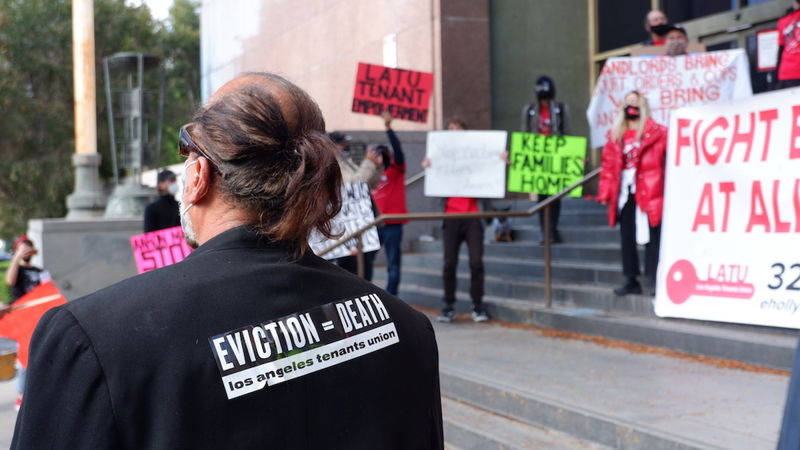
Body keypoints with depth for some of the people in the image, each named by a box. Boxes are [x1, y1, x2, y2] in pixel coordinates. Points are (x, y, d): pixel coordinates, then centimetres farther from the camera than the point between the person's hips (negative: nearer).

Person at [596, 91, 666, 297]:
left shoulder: (657, 133, 0)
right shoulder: (615, 136, 14)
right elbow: (608, 166, 11)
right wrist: (606, 192, 4)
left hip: (649, 192, -5)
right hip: (624, 193, 5)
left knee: (651, 237, -6)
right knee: (627, 237, 9)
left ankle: (652, 280, -6)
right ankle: (631, 280, 15)